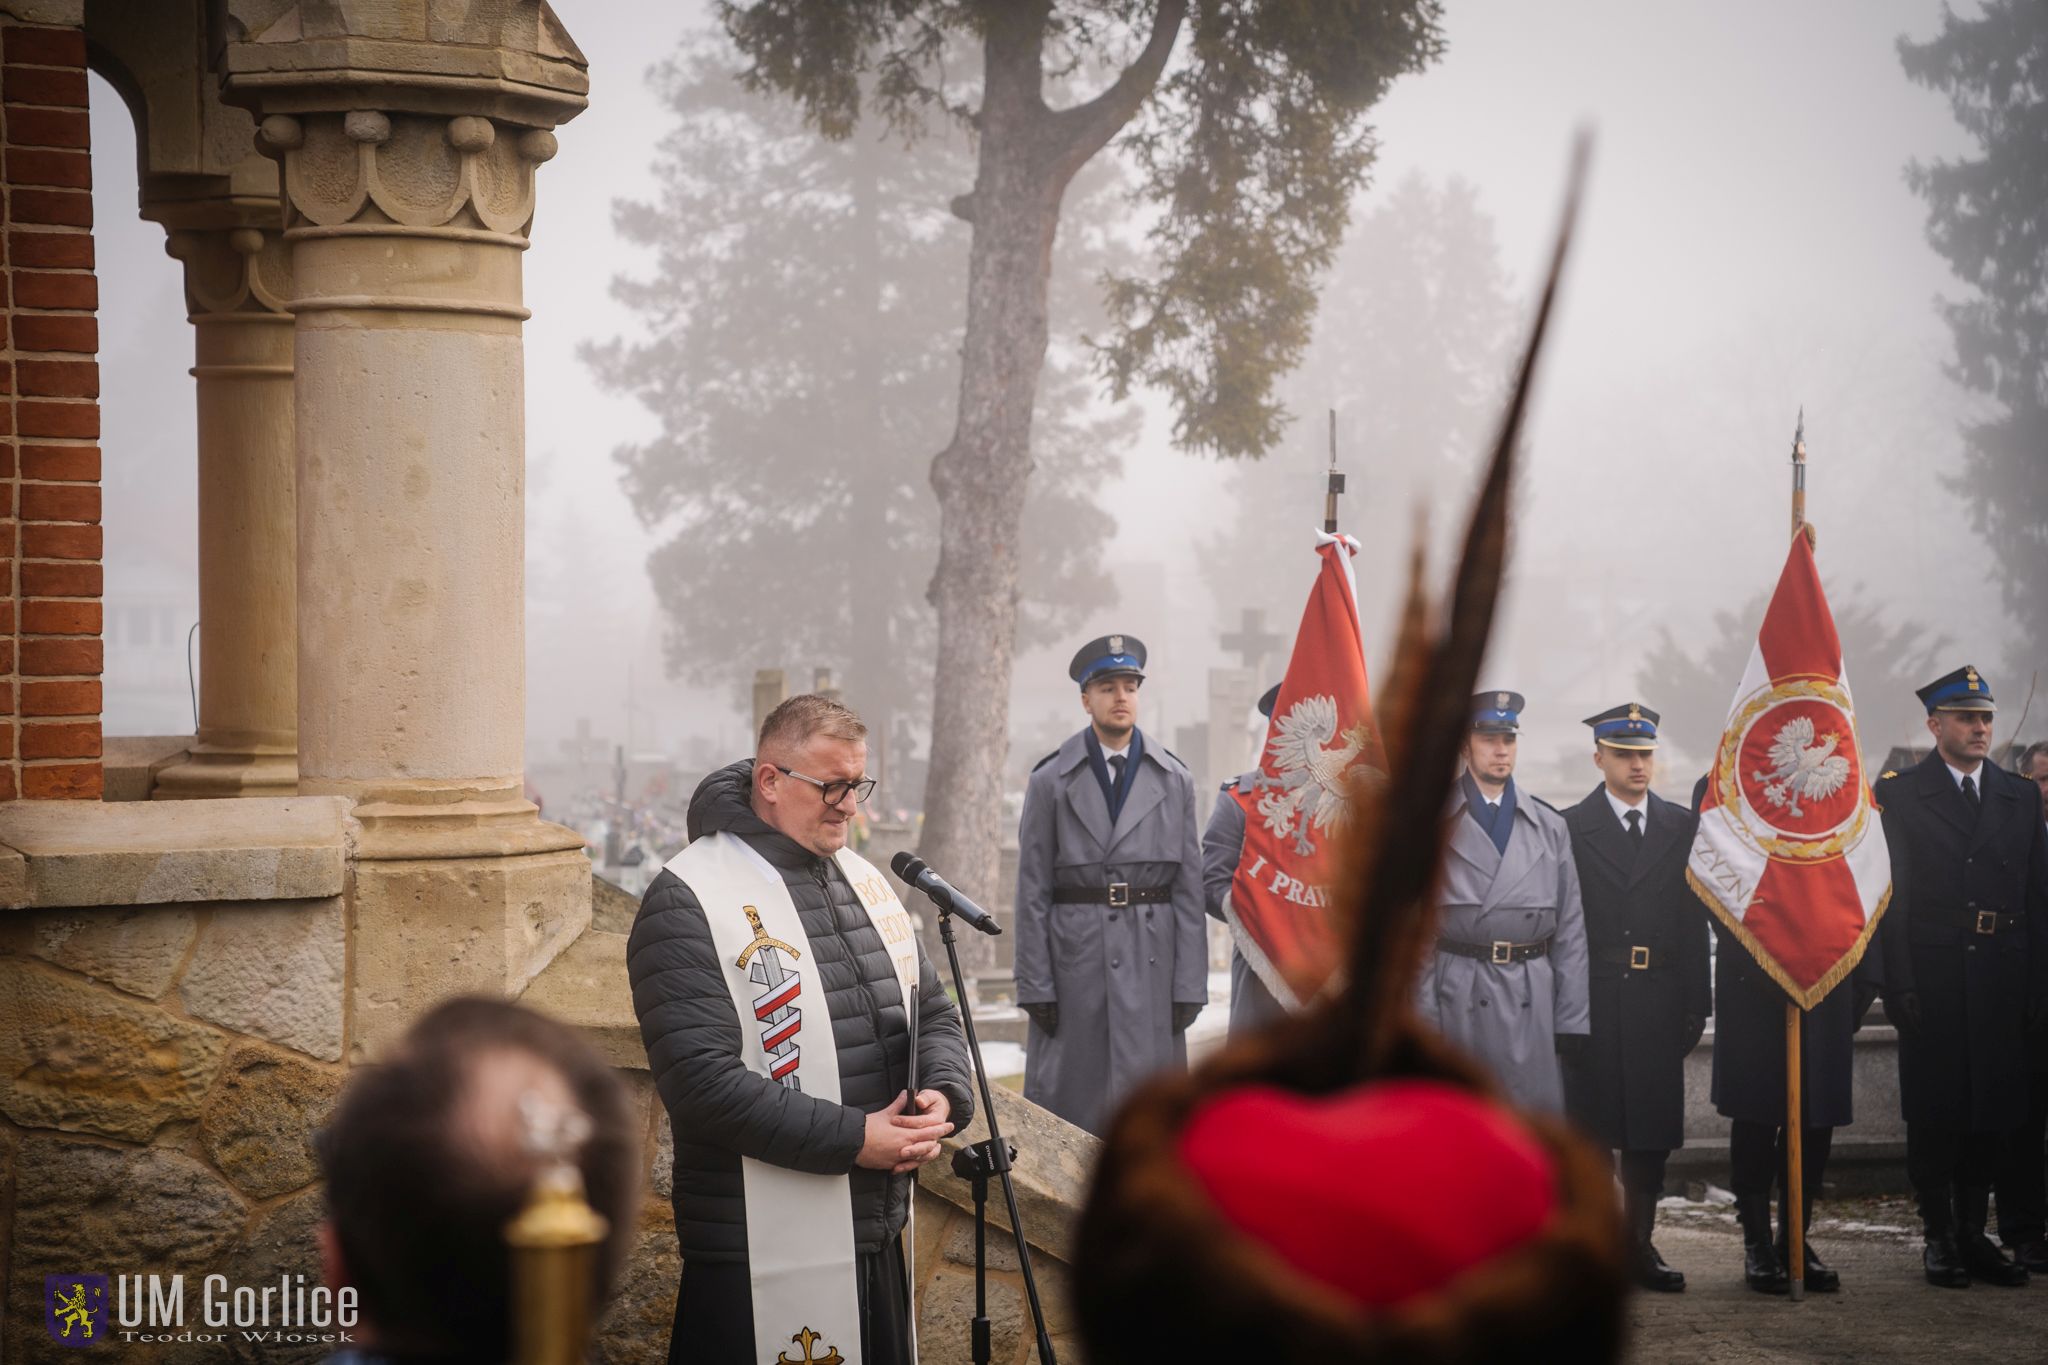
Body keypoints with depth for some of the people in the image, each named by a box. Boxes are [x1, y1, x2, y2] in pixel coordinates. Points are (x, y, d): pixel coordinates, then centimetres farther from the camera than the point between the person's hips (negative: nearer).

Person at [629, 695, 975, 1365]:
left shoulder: (866, 882, 13)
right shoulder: (688, 902, -12)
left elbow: (934, 1011, 19)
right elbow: (700, 1081, -20)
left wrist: (943, 1095, -5)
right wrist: (852, 1139, -20)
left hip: (880, 1235, 8)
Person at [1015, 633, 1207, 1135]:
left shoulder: (1174, 780, 8)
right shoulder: (1051, 782, 3)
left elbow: (1189, 889, 6)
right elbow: (1032, 891, 1)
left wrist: (1190, 987, 0)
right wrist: (1034, 986, -5)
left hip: (1151, 960, 1)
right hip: (1074, 959, -1)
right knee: (1067, 1100, 1)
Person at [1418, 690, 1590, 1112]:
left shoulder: (1550, 827, 10)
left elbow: (1570, 928, 9)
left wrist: (1571, 1019, 3)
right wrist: (1423, 1016, -5)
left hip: (1533, 1002, 2)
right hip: (1458, 999, -2)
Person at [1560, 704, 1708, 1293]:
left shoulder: (1682, 826, 10)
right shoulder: (1569, 828, 2)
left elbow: (1694, 919, 9)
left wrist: (1696, 1003, 3)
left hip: (1659, 1001, 3)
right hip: (1594, 1000, -3)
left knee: (1653, 1130, 5)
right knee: (1590, 1128, 0)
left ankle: (1638, 1243, 14)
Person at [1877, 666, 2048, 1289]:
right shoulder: (1897, 794, 2)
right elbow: (1889, 898, -4)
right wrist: (1900, 988, -12)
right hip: (1932, 978, -3)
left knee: (1991, 1114, 5)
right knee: (1934, 1114, 1)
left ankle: (1973, 1235, 15)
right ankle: (1941, 1238, 9)